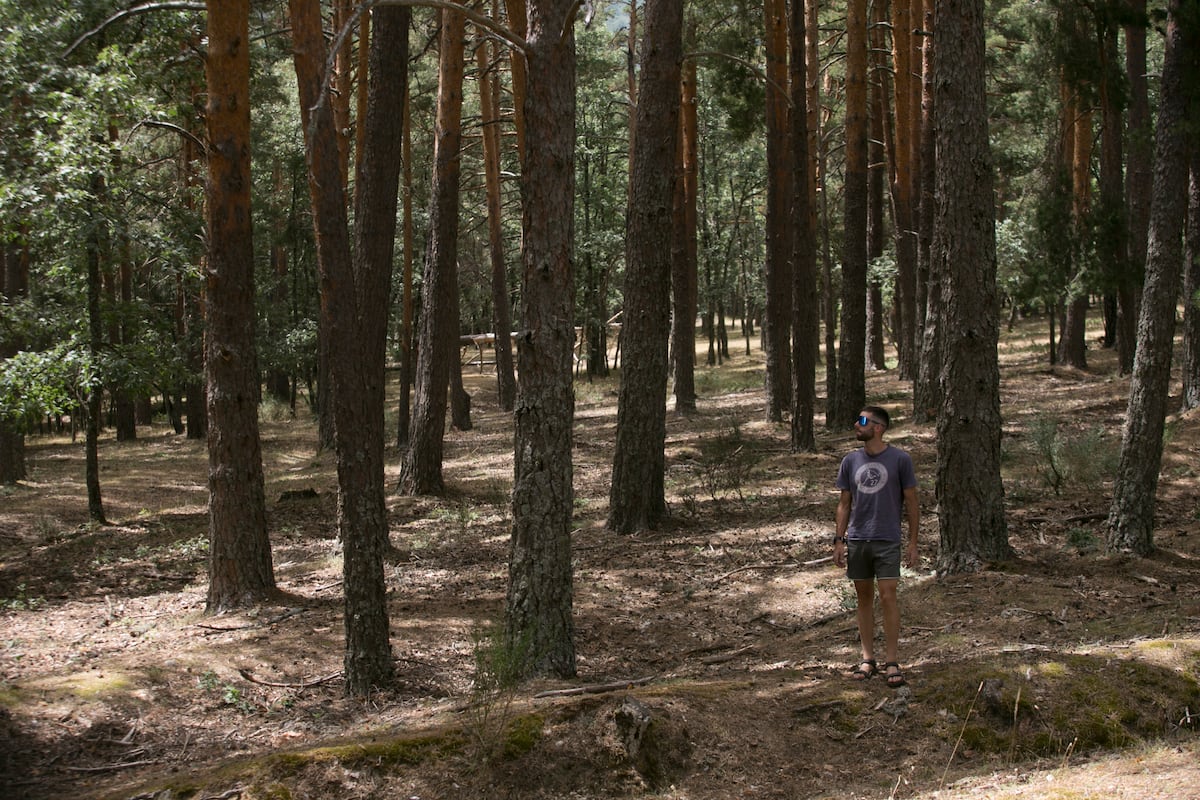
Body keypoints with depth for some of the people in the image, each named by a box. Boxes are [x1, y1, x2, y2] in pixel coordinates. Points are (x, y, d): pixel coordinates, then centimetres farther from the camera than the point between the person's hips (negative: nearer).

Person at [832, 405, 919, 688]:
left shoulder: (900, 460, -4)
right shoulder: (850, 461, 6)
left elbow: (911, 503, 0)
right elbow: (845, 504, 11)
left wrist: (913, 542, -3)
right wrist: (839, 540, 5)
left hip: (887, 540, -4)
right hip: (857, 540, 4)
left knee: (888, 597, -7)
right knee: (864, 597, 9)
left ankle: (891, 662, -1)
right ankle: (867, 658, 16)